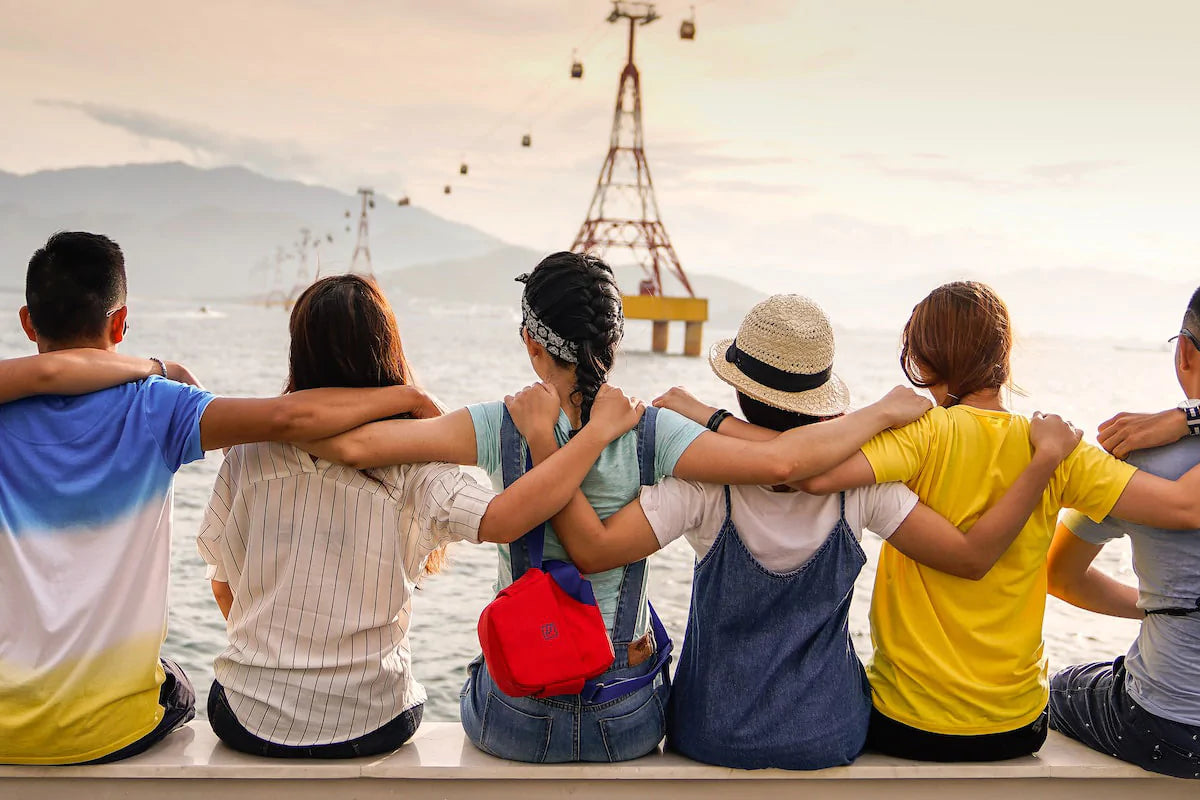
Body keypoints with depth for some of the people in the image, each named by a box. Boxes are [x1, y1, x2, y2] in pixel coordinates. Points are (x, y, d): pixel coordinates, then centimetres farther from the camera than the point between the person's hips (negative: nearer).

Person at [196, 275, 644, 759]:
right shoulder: (410, 467, -17)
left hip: (250, 720, 2)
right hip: (368, 727, -1)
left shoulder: (250, 454, -9)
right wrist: (599, 429, -23)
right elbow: (501, 520, -34)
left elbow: (223, 586, 1)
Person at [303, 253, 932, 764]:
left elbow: (353, 444, -23)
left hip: (515, 722, 0)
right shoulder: (652, 434, -17)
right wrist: (884, 411, -14)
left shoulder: (501, 428, -17)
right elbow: (778, 462, -27)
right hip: (627, 723, 1)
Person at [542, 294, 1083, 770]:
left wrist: (542, 437, -27)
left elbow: (593, 549, -31)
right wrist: (1046, 456, -10)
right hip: (829, 737, 2)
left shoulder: (707, 481, -24)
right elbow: (973, 556, -16)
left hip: (714, 737, -2)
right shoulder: (858, 482, -18)